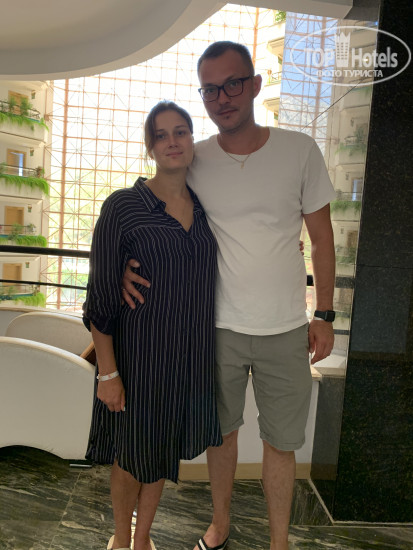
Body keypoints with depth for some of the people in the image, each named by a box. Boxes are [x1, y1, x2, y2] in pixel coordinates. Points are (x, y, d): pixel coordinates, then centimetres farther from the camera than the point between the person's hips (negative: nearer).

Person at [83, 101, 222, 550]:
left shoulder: (205, 206, 2)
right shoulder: (122, 207, -13)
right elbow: (101, 298, -12)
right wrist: (107, 373, -13)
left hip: (190, 352, 5)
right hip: (138, 352, -4)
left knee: (164, 446, 20)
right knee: (132, 449, 15)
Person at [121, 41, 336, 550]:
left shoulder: (300, 151, -4)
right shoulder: (194, 161, -2)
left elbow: (321, 239, 2)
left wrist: (324, 315, 0)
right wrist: (129, 258, -12)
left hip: (286, 330, 0)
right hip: (219, 326, 1)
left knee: (281, 442, 12)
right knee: (222, 431, 17)